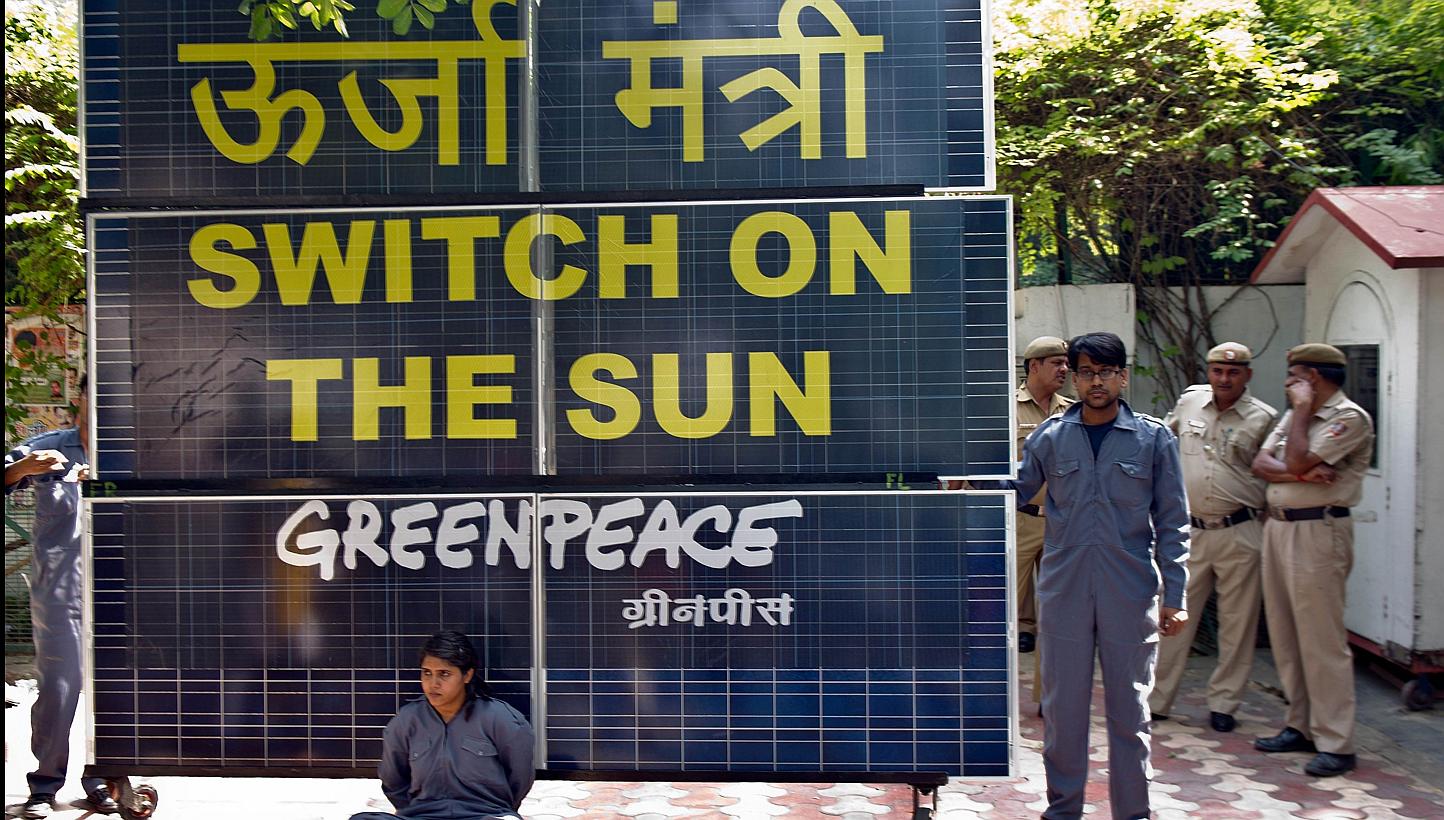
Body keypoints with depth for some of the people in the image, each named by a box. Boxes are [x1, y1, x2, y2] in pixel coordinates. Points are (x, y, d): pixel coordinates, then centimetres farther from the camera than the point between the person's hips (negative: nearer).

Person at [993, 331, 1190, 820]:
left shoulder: (1154, 438, 1)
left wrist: (1175, 596, -2)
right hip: (1063, 591, 1)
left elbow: (1172, 523, 2)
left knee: (1128, 709, 9)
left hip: (1131, 595, -1)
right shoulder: (1050, 437, 3)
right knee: (1062, 707, 10)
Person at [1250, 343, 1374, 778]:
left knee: (1321, 640, -7)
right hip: (1278, 526, 9)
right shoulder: (1296, 415, 19)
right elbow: (1261, 463, 7)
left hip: (1317, 531, -9)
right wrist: (1303, 474, -12)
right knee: (1285, 636, 11)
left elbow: (1296, 462, -19)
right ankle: (1301, 726, 20)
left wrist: (1301, 409, -8)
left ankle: (1335, 744, -2)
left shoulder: (1349, 418, -9)